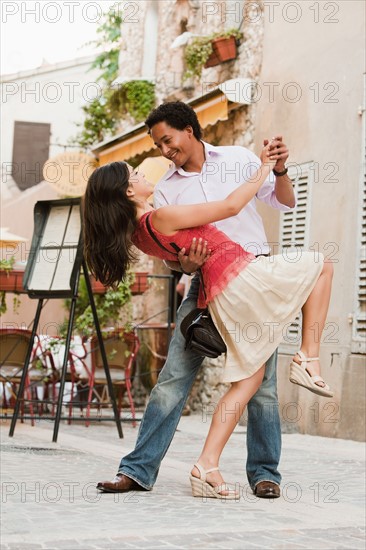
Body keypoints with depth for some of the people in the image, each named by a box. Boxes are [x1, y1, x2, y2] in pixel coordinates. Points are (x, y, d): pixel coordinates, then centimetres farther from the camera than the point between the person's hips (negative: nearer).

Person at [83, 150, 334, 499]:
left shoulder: (136, 232, 8)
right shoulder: (161, 217, -16)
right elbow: (231, 206, -10)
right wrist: (265, 169, 1)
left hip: (220, 298, 8)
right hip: (244, 275, -8)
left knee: (247, 380, 12)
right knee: (321, 266, 14)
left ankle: (207, 467, 3)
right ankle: (308, 359, 6)